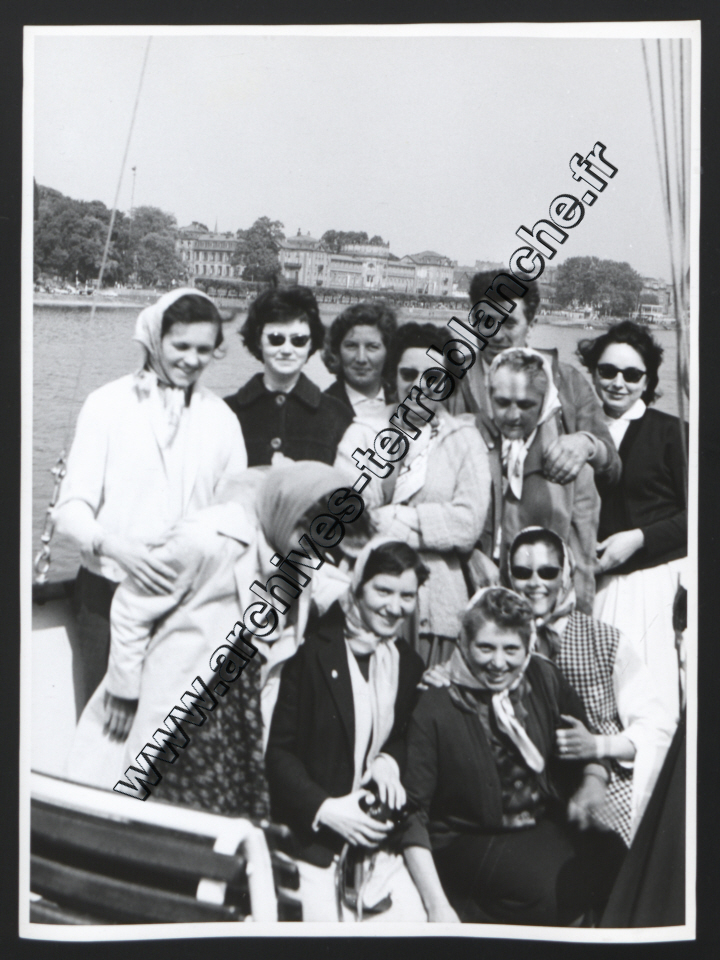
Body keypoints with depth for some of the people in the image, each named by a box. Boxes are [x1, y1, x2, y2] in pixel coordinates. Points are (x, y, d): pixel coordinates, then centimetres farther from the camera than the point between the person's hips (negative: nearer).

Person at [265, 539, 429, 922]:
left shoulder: (409, 664, 9)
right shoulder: (314, 653, -8)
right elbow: (279, 751, -7)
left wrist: (389, 761, -4)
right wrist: (324, 808, -19)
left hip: (374, 839, 5)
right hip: (310, 834, -4)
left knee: (411, 917, -11)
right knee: (325, 917, -20)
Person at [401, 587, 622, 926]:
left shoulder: (544, 679, 1)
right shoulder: (435, 705, -12)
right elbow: (412, 812, -11)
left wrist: (594, 779, -9)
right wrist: (437, 906, -19)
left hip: (547, 828, 6)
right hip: (468, 843, -6)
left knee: (611, 858, -23)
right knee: (545, 890, -32)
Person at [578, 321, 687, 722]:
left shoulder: (671, 432, 2)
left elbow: (691, 513, -2)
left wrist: (639, 538, -9)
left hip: (658, 580, -2)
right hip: (599, 583, 3)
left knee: (653, 697, -6)